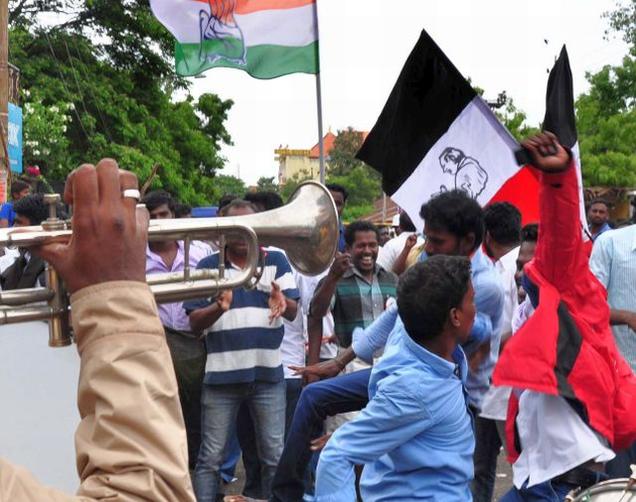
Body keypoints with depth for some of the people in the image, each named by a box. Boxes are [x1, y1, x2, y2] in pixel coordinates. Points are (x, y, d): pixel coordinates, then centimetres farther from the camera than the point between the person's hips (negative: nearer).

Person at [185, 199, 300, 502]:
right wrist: (219, 307, -22)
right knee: (210, 457, 6)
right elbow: (194, 323, -1)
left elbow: (293, 312, -2)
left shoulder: (276, 261, 5)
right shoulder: (207, 266, 3)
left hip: (268, 374, 1)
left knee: (275, 456, 8)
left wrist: (282, 303, -26)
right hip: (221, 375, -1)